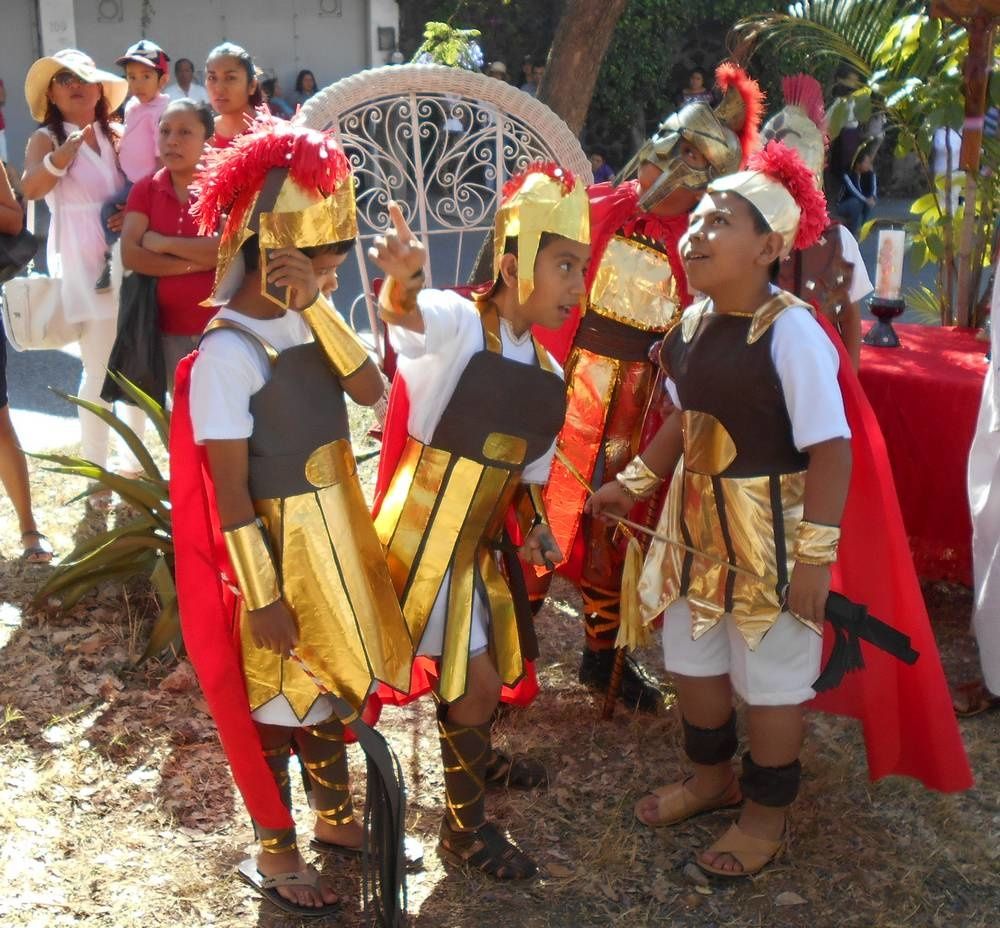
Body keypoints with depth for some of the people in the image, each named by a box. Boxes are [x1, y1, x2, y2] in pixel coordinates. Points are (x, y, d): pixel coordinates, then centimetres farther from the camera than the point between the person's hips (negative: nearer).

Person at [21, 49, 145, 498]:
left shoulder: (116, 137, 10)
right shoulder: (46, 138, -3)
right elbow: (30, 187, -22)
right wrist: (68, 148, -37)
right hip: (83, 265, -5)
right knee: (99, 372, -4)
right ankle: (97, 476, 9)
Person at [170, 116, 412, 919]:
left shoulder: (305, 320, 0)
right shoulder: (228, 350, -21)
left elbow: (371, 390, -13)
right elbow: (228, 490, -20)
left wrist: (318, 307, -19)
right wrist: (262, 596, -18)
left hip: (339, 532, 7)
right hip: (280, 546, -7)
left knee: (334, 681, 22)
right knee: (278, 699, 10)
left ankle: (336, 818, 43)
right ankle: (276, 853, 30)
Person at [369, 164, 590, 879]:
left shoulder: (548, 372, 5)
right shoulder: (458, 324, -18)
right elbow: (405, 314, -42)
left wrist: (535, 525, -6)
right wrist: (403, 281, -66)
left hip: (485, 538, 8)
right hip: (427, 534, -8)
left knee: (502, 665, 23)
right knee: (476, 680, -3)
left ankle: (475, 756, 54)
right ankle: (466, 827, 21)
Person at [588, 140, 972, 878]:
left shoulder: (791, 331, -22)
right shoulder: (693, 322, 0)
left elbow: (831, 450, -22)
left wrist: (815, 557, -23)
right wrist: (632, 483, 18)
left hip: (771, 532, -8)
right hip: (697, 524, 8)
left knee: (769, 676, 10)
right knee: (692, 657, 21)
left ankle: (769, 813, 31)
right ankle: (712, 777, 46)